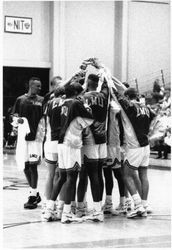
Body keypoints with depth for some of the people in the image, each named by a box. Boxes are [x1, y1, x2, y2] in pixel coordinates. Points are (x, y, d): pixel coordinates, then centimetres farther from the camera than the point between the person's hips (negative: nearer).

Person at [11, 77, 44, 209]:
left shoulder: (41, 101, 4)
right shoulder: (20, 100, 8)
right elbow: (13, 116, 11)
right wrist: (18, 120, -10)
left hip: (36, 137, -2)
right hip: (23, 137, 3)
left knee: (33, 166, -5)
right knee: (25, 166, 7)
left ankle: (33, 196, 3)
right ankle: (35, 192, 23)